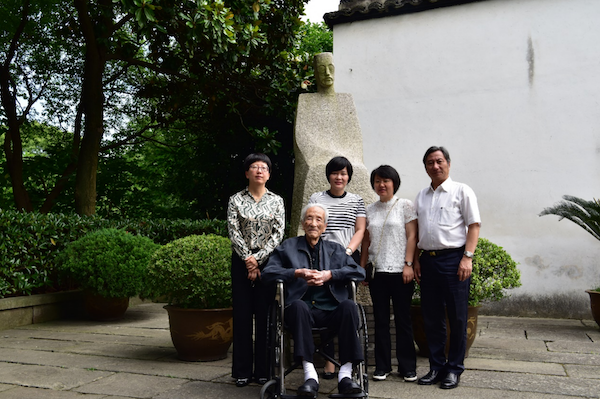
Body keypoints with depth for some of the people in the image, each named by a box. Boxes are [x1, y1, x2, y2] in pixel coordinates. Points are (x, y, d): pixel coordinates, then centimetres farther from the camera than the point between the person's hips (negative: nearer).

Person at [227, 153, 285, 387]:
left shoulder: (276, 201, 6)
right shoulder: (236, 200, 5)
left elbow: (278, 234, -2)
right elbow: (233, 231, -3)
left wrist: (258, 259, -10)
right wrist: (247, 258, -13)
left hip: (268, 261, 0)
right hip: (241, 261, 0)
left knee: (265, 314, 2)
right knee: (242, 314, 3)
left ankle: (264, 370, 13)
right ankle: (243, 371, 13)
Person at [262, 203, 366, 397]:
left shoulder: (336, 249, 20)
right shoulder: (287, 247, 16)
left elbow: (359, 271, 6)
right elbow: (267, 273, 4)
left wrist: (329, 275, -9)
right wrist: (298, 273, -10)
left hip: (332, 310, 2)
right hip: (304, 309, -1)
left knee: (349, 305, -30)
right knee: (298, 305, -35)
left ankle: (345, 374, -27)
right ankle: (310, 374, -33)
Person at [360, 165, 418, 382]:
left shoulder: (405, 206, 1)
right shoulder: (369, 210, 12)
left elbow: (412, 236, -4)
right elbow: (366, 241, 13)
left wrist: (408, 264, -12)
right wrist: (362, 267, 8)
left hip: (399, 271, -3)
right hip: (376, 271, 4)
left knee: (403, 319, 3)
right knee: (380, 320, 9)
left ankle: (407, 367, 15)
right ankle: (382, 366, 18)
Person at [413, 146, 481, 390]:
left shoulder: (461, 191, 1)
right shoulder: (421, 196, 16)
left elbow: (474, 225, -6)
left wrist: (467, 257, -15)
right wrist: (415, 259, 9)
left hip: (453, 259, -5)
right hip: (428, 260, 5)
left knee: (457, 318, 2)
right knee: (431, 317, 9)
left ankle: (454, 369, 14)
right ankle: (436, 366, 20)